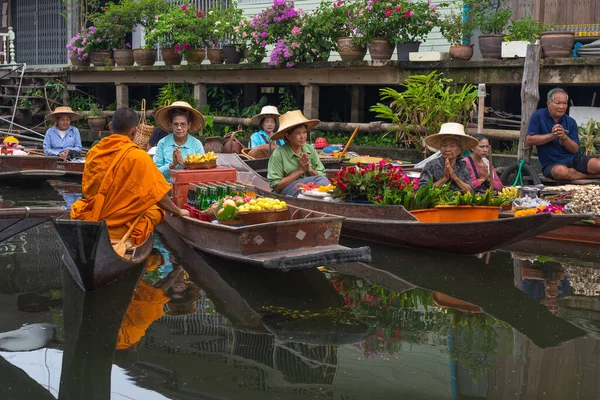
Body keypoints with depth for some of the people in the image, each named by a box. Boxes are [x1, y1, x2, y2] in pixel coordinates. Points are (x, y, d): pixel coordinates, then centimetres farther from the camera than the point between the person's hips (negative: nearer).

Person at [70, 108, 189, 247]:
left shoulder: (93, 152, -1)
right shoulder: (137, 156, -17)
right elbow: (157, 194, -12)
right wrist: (178, 211, 4)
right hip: (121, 230, -4)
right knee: (156, 210, 22)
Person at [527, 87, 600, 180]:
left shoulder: (571, 122, 5)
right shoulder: (539, 116, -3)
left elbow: (575, 150, -1)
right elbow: (529, 140, -10)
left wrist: (564, 137, -20)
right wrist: (552, 135, -17)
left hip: (574, 159, 2)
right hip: (552, 163, -1)